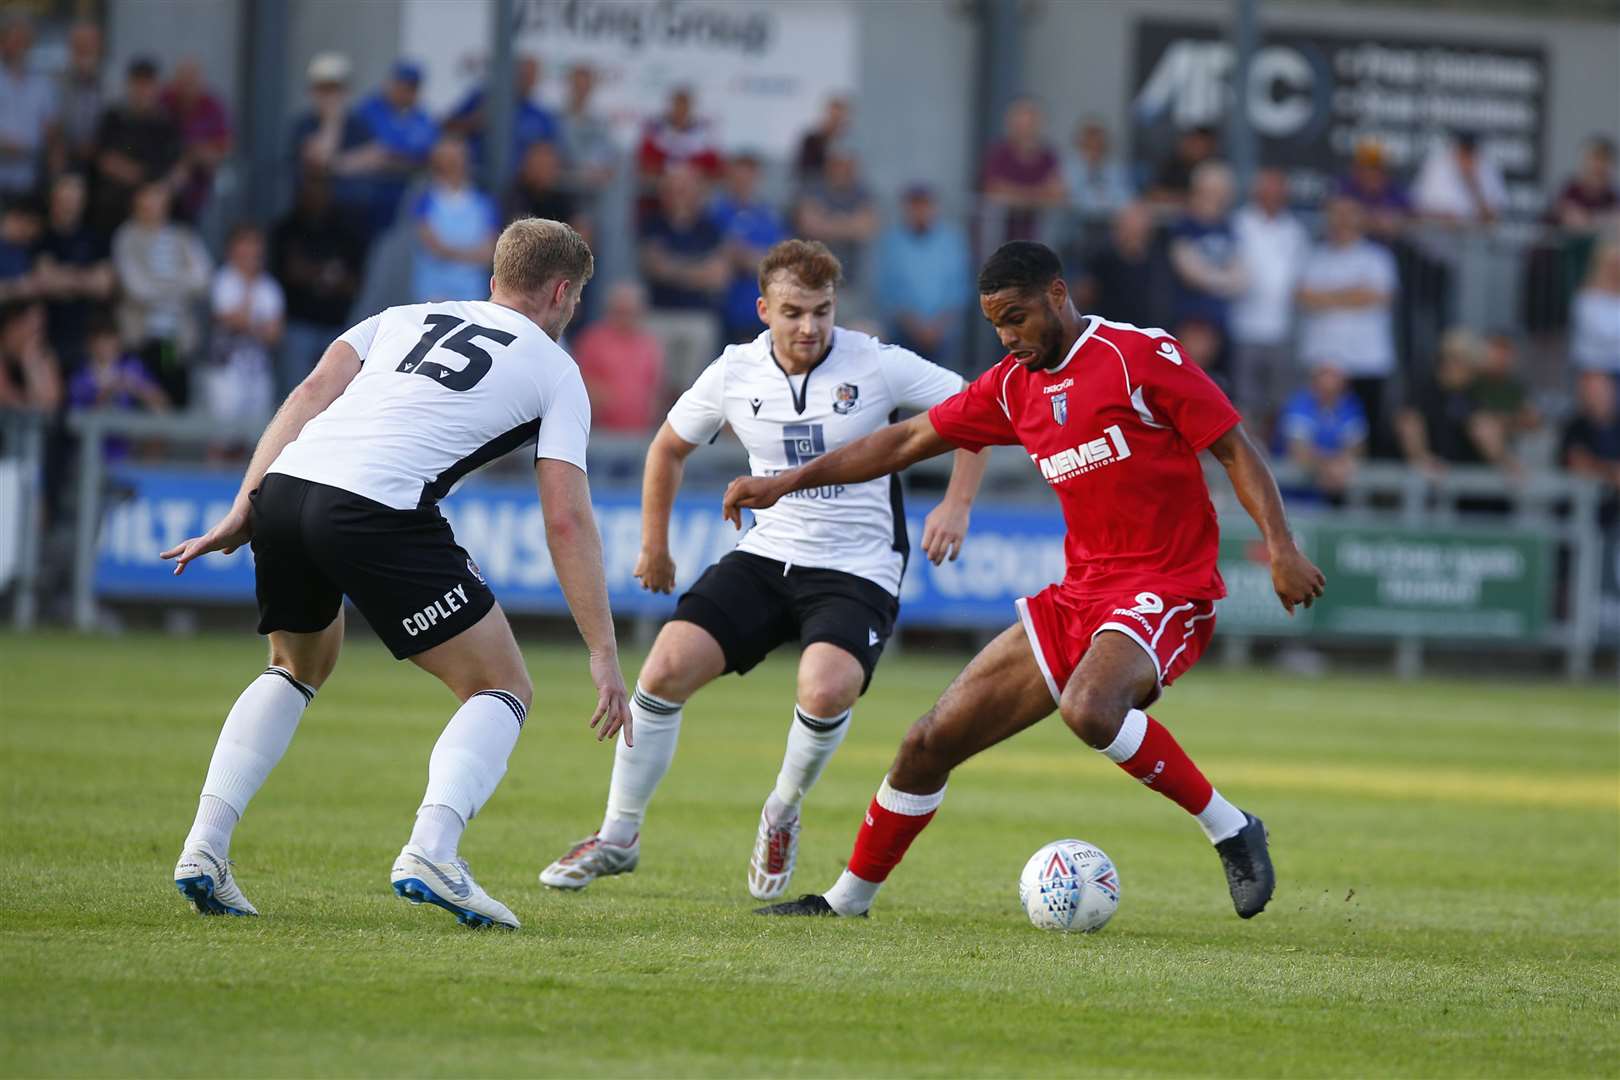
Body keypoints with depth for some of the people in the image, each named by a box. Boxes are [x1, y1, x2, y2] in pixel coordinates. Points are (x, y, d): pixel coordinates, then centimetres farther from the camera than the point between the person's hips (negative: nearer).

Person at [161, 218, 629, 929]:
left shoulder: (409, 317, 29)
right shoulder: (554, 371, 18)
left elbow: (311, 394, 14)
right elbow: (566, 520, 8)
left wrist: (243, 512, 9)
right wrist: (604, 654, 8)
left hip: (282, 490, 6)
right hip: (377, 510, -5)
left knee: (298, 669, 32)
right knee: (503, 690, 8)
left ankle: (204, 850, 18)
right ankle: (430, 853, -16)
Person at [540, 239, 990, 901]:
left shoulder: (878, 366, -10)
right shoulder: (735, 374, 0)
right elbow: (671, 447, 18)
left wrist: (956, 505, -11)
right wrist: (655, 543, 18)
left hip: (857, 572, -3)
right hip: (767, 555, 4)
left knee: (826, 690, -32)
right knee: (666, 668, -15)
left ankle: (783, 814, 0)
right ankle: (617, 838, 4)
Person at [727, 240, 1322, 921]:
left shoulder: (1139, 355, -9)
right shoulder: (1015, 386, 12)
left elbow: (1234, 448, -8)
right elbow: (908, 441, 19)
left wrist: (1280, 549, -18)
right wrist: (788, 482, 15)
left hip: (1166, 591, -7)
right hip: (1078, 596, 7)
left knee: (1089, 709, -38)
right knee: (931, 741, 5)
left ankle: (1231, 832, -21)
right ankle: (849, 899, 22)